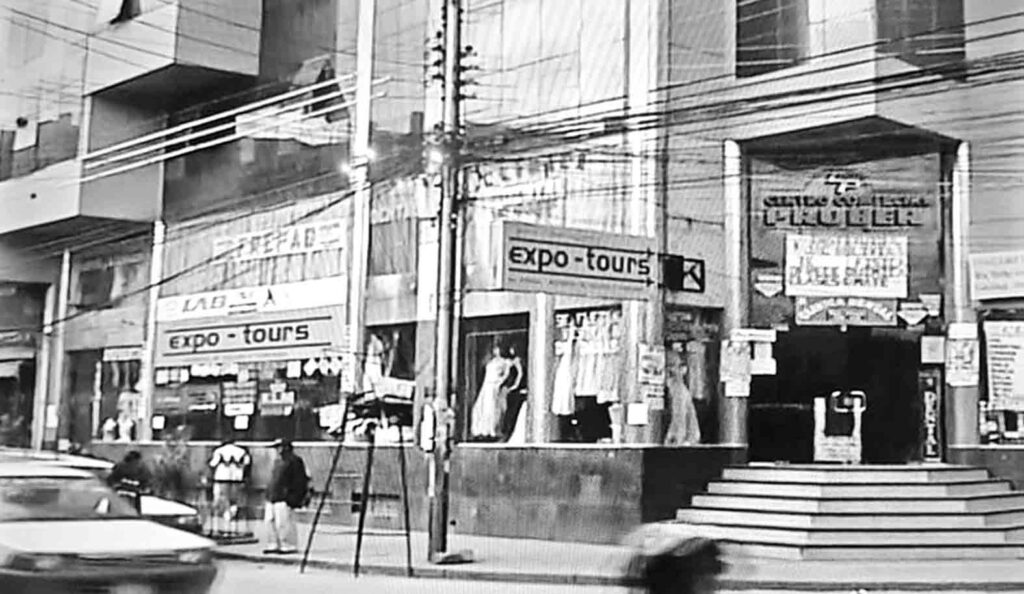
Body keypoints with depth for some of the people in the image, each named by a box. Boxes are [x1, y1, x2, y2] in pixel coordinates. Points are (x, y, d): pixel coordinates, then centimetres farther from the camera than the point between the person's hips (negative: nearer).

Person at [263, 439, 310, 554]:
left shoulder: (294, 461, -9)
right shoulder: (278, 461, 20)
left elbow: (299, 481, -13)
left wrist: (293, 498, -17)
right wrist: (269, 494, 25)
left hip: (284, 499, -10)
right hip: (272, 497, 10)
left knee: (284, 523, -10)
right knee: (270, 521, 8)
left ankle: (289, 546, -3)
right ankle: (274, 545, 15)